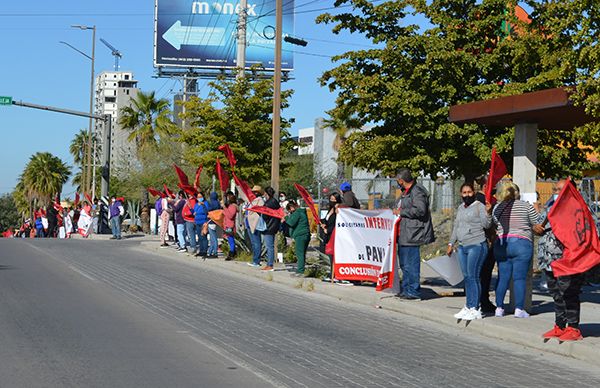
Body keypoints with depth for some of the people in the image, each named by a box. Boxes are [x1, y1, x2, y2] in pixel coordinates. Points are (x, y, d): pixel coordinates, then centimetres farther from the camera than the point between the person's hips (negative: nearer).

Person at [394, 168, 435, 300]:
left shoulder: (417, 192, -14)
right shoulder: (406, 191, 18)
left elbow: (420, 210, -25)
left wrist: (401, 212, -17)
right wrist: (397, 211, 15)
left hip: (412, 234, -11)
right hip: (404, 234, 11)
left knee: (411, 264, -7)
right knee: (404, 264, 16)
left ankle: (413, 291, -1)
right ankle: (406, 290, 25)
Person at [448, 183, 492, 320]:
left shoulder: (479, 206, -5)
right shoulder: (460, 208, 18)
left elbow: (486, 225, -13)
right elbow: (456, 227, 25)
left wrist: (487, 212, -29)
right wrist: (451, 244, 24)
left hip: (476, 246, -7)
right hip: (462, 247, 7)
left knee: (473, 276, -11)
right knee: (467, 277, 8)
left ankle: (475, 309, -10)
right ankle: (468, 307, 13)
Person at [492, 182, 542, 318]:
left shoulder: (497, 207, 9)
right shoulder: (526, 206, 0)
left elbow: (495, 224, 13)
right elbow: (537, 223, 2)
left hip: (501, 244, 4)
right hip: (522, 244, -3)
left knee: (503, 277, 7)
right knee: (519, 278, -2)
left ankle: (499, 308, 8)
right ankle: (519, 309, -3)